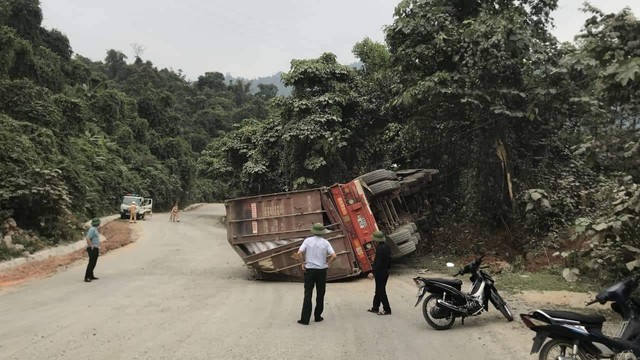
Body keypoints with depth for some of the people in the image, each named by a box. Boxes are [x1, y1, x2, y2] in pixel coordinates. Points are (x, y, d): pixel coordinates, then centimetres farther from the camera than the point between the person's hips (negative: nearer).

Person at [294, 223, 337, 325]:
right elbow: (334, 256, -12)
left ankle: (305, 319, 0)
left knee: (308, 295, 2)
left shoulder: (308, 240, -5)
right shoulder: (325, 242, -3)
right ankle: (318, 316, 19)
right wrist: (328, 263, 3)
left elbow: (299, 253, -15)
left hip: (309, 270, 0)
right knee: (320, 295, 13)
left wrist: (302, 263, -3)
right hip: (321, 271, 1)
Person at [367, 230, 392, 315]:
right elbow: (389, 260, 16)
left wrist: (373, 272, -29)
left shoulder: (380, 248, -21)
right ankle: (375, 308, 26)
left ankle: (387, 310, 3)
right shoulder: (386, 247, 8)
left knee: (381, 292, -1)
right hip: (385, 272, 10)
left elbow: (378, 262, -27)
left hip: (380, 273, -10)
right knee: (378, 291, 17)